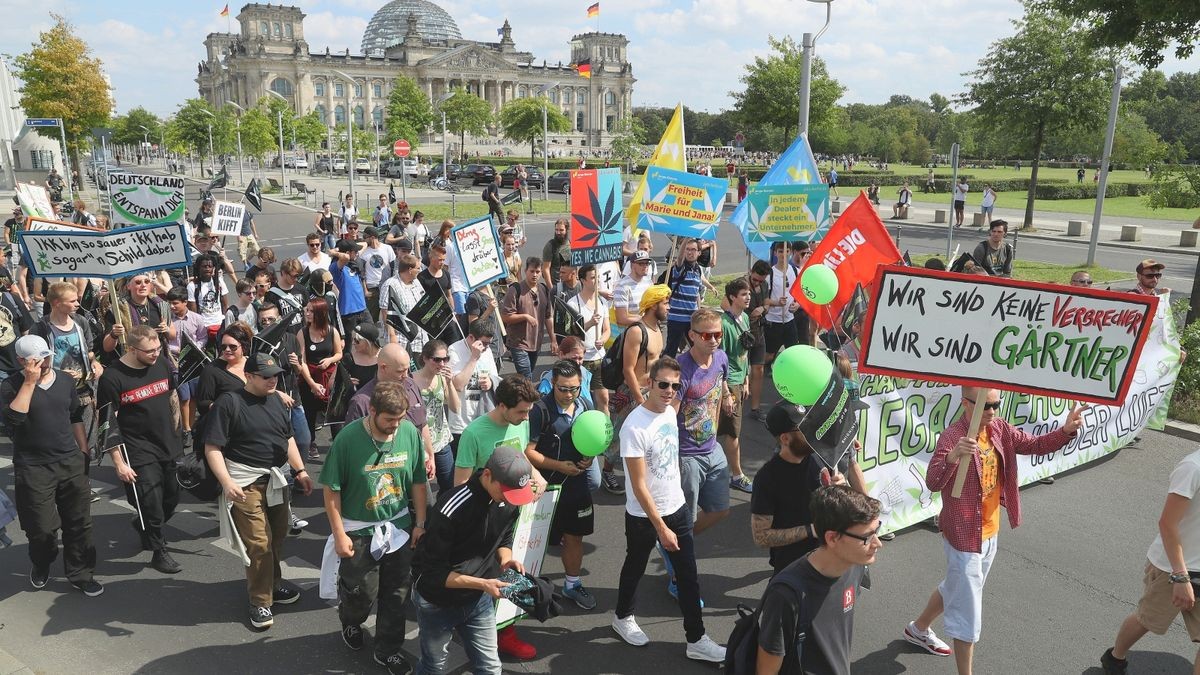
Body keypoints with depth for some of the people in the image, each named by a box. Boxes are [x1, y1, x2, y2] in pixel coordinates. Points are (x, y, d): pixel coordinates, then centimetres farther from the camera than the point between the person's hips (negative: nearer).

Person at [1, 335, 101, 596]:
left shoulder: (65, 380, 6)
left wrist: (84, 451, 15)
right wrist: (29, 383, -24)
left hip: (70, 462, 4)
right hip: (33, 469, -3)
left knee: (79, 522, 6)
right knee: (41, 528, 4)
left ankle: (80, 574, 21)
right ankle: (40, 566, 35)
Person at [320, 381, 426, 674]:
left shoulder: (410, 432, -13)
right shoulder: (349, 437, -22)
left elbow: (418, 482, -1)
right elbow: (332, 489, -12)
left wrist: (420, 524, 2)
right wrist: (339, 535, -10)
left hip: (399, 526, 3)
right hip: (359, 530, -3)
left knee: (396, 593, 13)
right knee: (362, 592, 12)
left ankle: (388, 650, 34)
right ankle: (350, 622, 47)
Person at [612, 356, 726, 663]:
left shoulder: (671, 411, -3)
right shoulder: (635, 427, -26)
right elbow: (638, 485, -23)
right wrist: (661, 528, -21)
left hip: (677, 508, 6)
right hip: (643, 515, -6)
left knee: (688, 575, 10)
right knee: (635, 568, 18)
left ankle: (696, 640, 23)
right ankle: (623, 617, 44)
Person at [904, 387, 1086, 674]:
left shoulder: (999, 429, -3)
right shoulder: (952, 436, -26)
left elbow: (1034, 445, 2)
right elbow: (933, 482, -38)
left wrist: (1066, 430, -17)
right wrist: (953, 456, -58)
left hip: (990, 534, 9)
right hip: (964, 537, -9)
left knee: (956, 589, 29)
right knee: (968, 613, 2)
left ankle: (918, 629, 52)